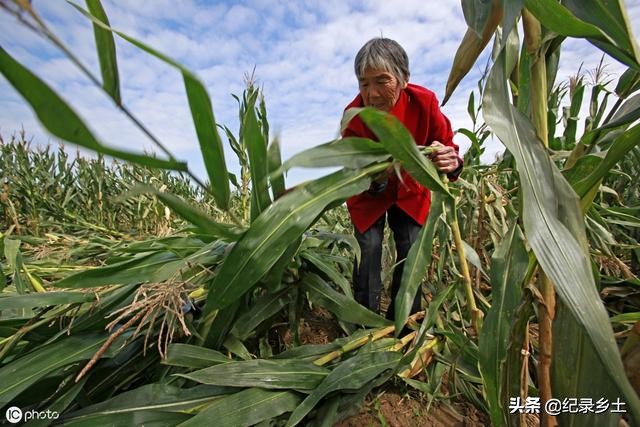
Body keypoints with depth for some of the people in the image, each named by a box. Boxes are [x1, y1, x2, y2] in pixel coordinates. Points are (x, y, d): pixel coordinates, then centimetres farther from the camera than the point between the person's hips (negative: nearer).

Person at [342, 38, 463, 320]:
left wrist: (451, 163, -41)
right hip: (368, 195, -1)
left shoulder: (424, 102, -22)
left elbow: (447, 147, -17)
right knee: (368, 247, -12)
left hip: (410, 191, 2)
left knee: (412, 250, -5)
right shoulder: (354, 116, -25)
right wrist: (376, 179, -47)